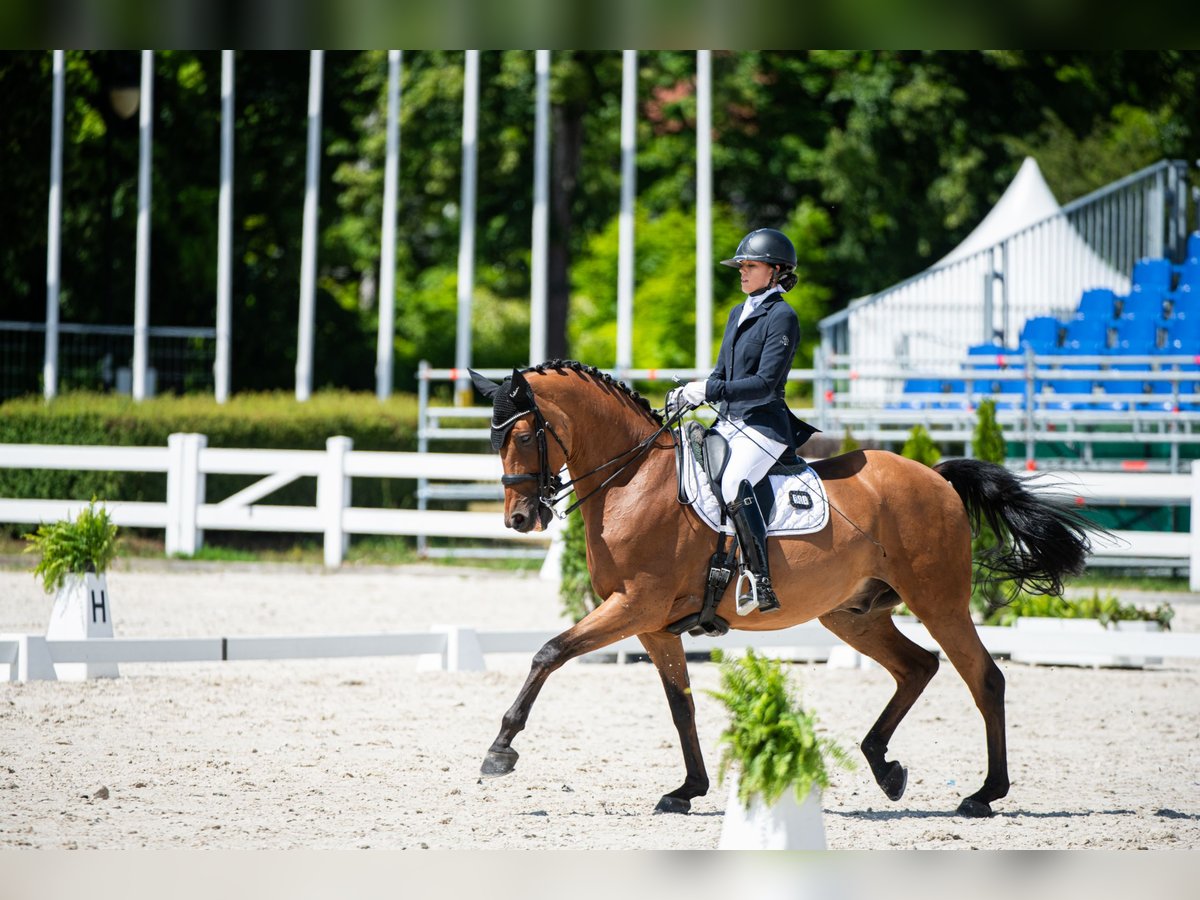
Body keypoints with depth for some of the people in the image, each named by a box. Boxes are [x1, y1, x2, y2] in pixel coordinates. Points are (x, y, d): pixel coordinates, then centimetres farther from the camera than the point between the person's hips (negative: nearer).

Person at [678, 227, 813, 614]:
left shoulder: (781, 317, -9)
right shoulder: (738, 313, 18)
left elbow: (765, 384, -17)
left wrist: (711, 391, -22)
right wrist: (695, 393, 5)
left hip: (763, 426, -9)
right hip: (728, 423, 9)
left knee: (734, 483, -33)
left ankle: (762, 583, -34)